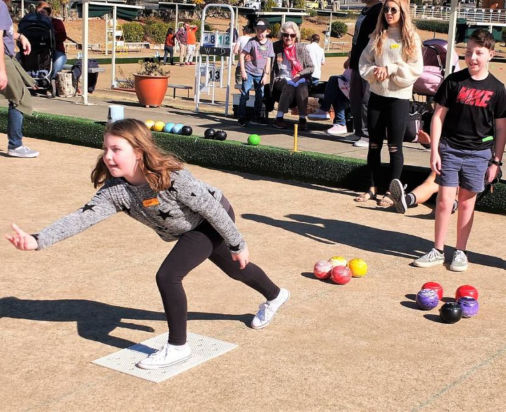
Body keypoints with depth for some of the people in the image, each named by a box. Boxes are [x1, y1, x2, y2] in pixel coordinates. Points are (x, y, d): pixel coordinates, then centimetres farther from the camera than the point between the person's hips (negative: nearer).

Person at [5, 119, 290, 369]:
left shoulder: (171, 177, -39)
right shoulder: (115, 189, -22)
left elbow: (212, 209, -29)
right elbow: (83, 217, -30)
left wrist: (238, 245, -19)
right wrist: (37, 241, -44)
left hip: (214, 221, -7)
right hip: (189, 230, 7)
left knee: (168, 276, -22)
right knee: (235, 270, 29)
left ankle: (178, 347, -2)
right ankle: (276, 296, 60)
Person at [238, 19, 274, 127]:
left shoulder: (269, 43, 2)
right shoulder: (252, 41, -7)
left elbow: (268, 60, 4)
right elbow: (242, 55, -7)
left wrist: (266, 75, -1)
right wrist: (243, 71, -12)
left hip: (260, 74, 4)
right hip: (249, 72, -3)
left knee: (260, 96, 8)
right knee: (244, 95, -7)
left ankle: (257, 117, 22)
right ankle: (242, 118, -3)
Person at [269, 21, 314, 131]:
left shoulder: (301, 48, 7)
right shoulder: (276, 47, 5)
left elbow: (310, 68, 8)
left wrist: (299, 74, -9)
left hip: (299, 80, 1)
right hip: (281, 80, -1)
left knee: (302, 87, -34)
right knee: (289, 85, -35)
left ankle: (302, 119, -31)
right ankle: (279, 118, -34)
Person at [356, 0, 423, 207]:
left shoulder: (411, 38, -3)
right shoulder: (377, 36, 8)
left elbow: (415, 69, -9)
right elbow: (364, 62, 8)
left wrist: (390, 69, -17)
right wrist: (374, 72, -12)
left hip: (399, 98, -4)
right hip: (376, 95, 4)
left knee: (395, 147, 1)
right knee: (374, 144, 10)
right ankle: (372, 188, 21)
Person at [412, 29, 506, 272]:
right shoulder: (454, 81, -2)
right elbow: (439, 115, 1)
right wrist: (434, 150, -4)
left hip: (479, 153, 0)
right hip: (449, 148, 0)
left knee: (467, 203, 8)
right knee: (444, 201, 0)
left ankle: (460, 252, 20)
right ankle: (438, 251, 13)